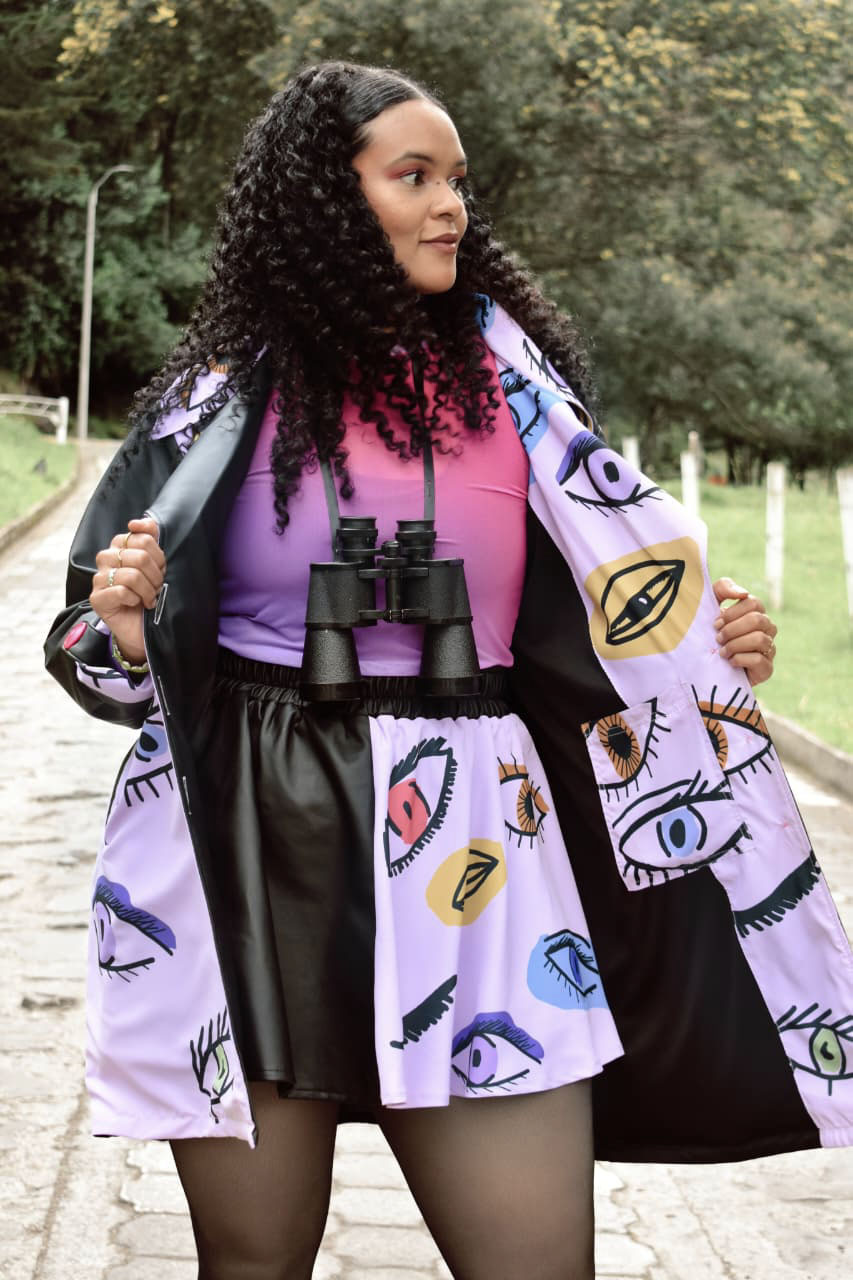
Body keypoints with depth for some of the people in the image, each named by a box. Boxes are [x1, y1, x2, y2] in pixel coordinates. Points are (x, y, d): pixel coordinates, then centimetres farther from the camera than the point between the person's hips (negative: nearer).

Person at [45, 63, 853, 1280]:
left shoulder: (504, 373, 7)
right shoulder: (223, 394, 4)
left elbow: (598, 593, 16)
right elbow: (115, 655, 9)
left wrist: (701, 650, -2)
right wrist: (124, 624, -13)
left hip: (464, 856, 1)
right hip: (248, 847, 0)